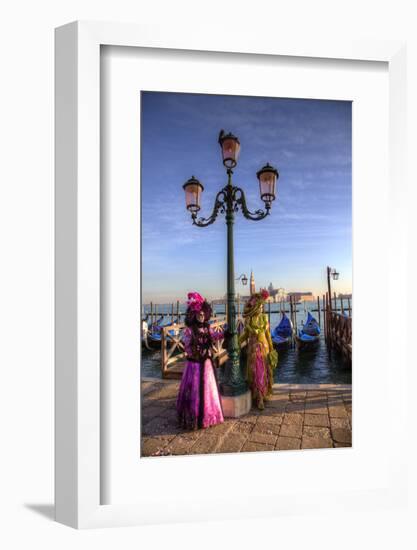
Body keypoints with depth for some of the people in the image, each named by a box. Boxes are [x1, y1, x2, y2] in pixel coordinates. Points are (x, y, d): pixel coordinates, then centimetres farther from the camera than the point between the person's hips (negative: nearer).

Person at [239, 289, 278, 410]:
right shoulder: (248, 320, -7)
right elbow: (246, 333, 2)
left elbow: (268, 333, 3)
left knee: (265, 372, 10)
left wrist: (271, 349, 3)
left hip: (265, 347, 2)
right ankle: (259, 399, 7)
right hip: (254, 348, -2)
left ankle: (264, 394, 26)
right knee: (256, 373, 1)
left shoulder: (264, 318, -1)